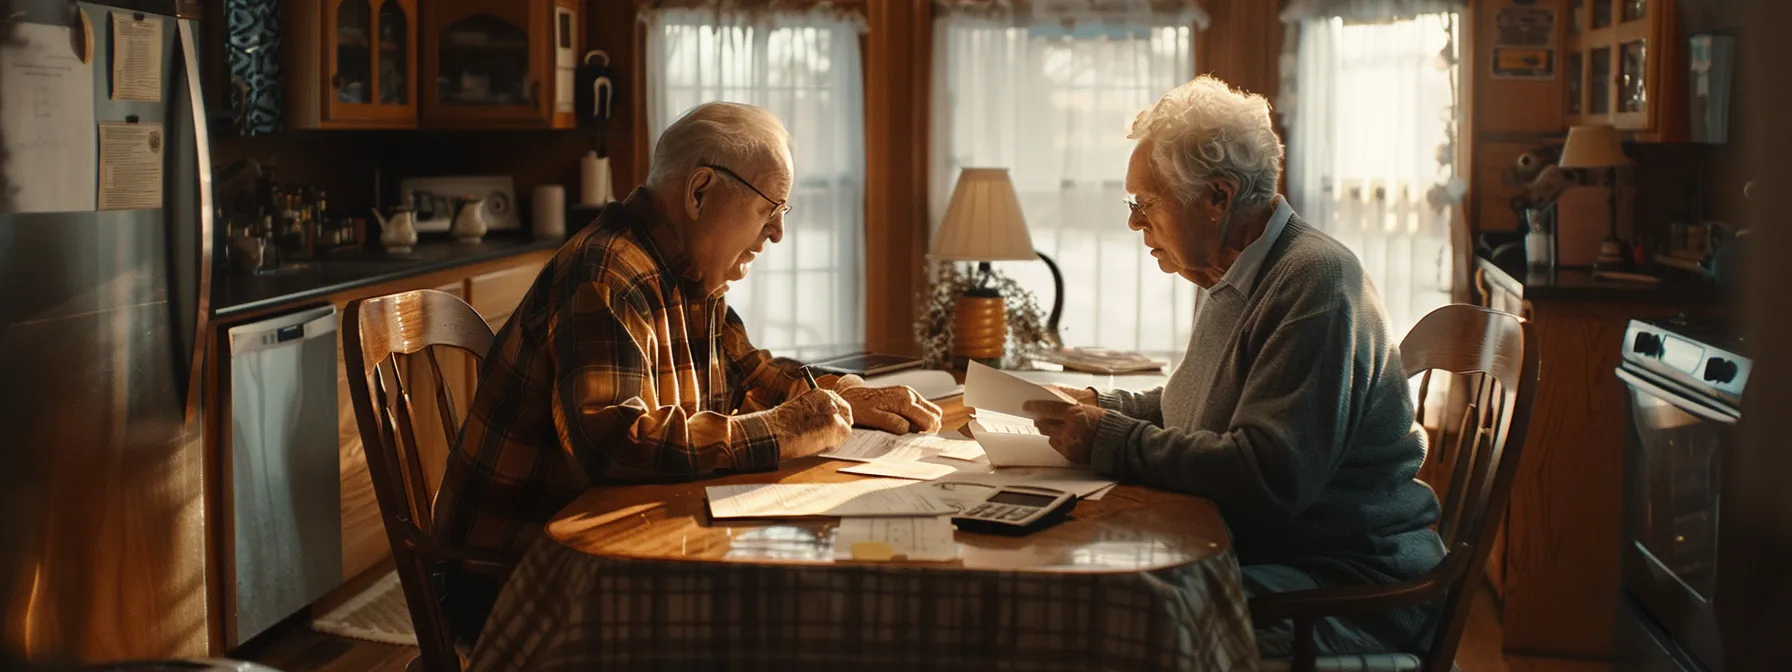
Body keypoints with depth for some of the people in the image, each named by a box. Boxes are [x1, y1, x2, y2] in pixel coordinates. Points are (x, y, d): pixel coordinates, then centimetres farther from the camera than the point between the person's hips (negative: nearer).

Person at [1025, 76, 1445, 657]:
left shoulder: (1315, 282, -17)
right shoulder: (1226, 278, 15)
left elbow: (1270, 477, -26)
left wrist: (1111, 443, -18)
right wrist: (1103, 407, 13)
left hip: (1353, 585, -9)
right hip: (1249, 554, 9)